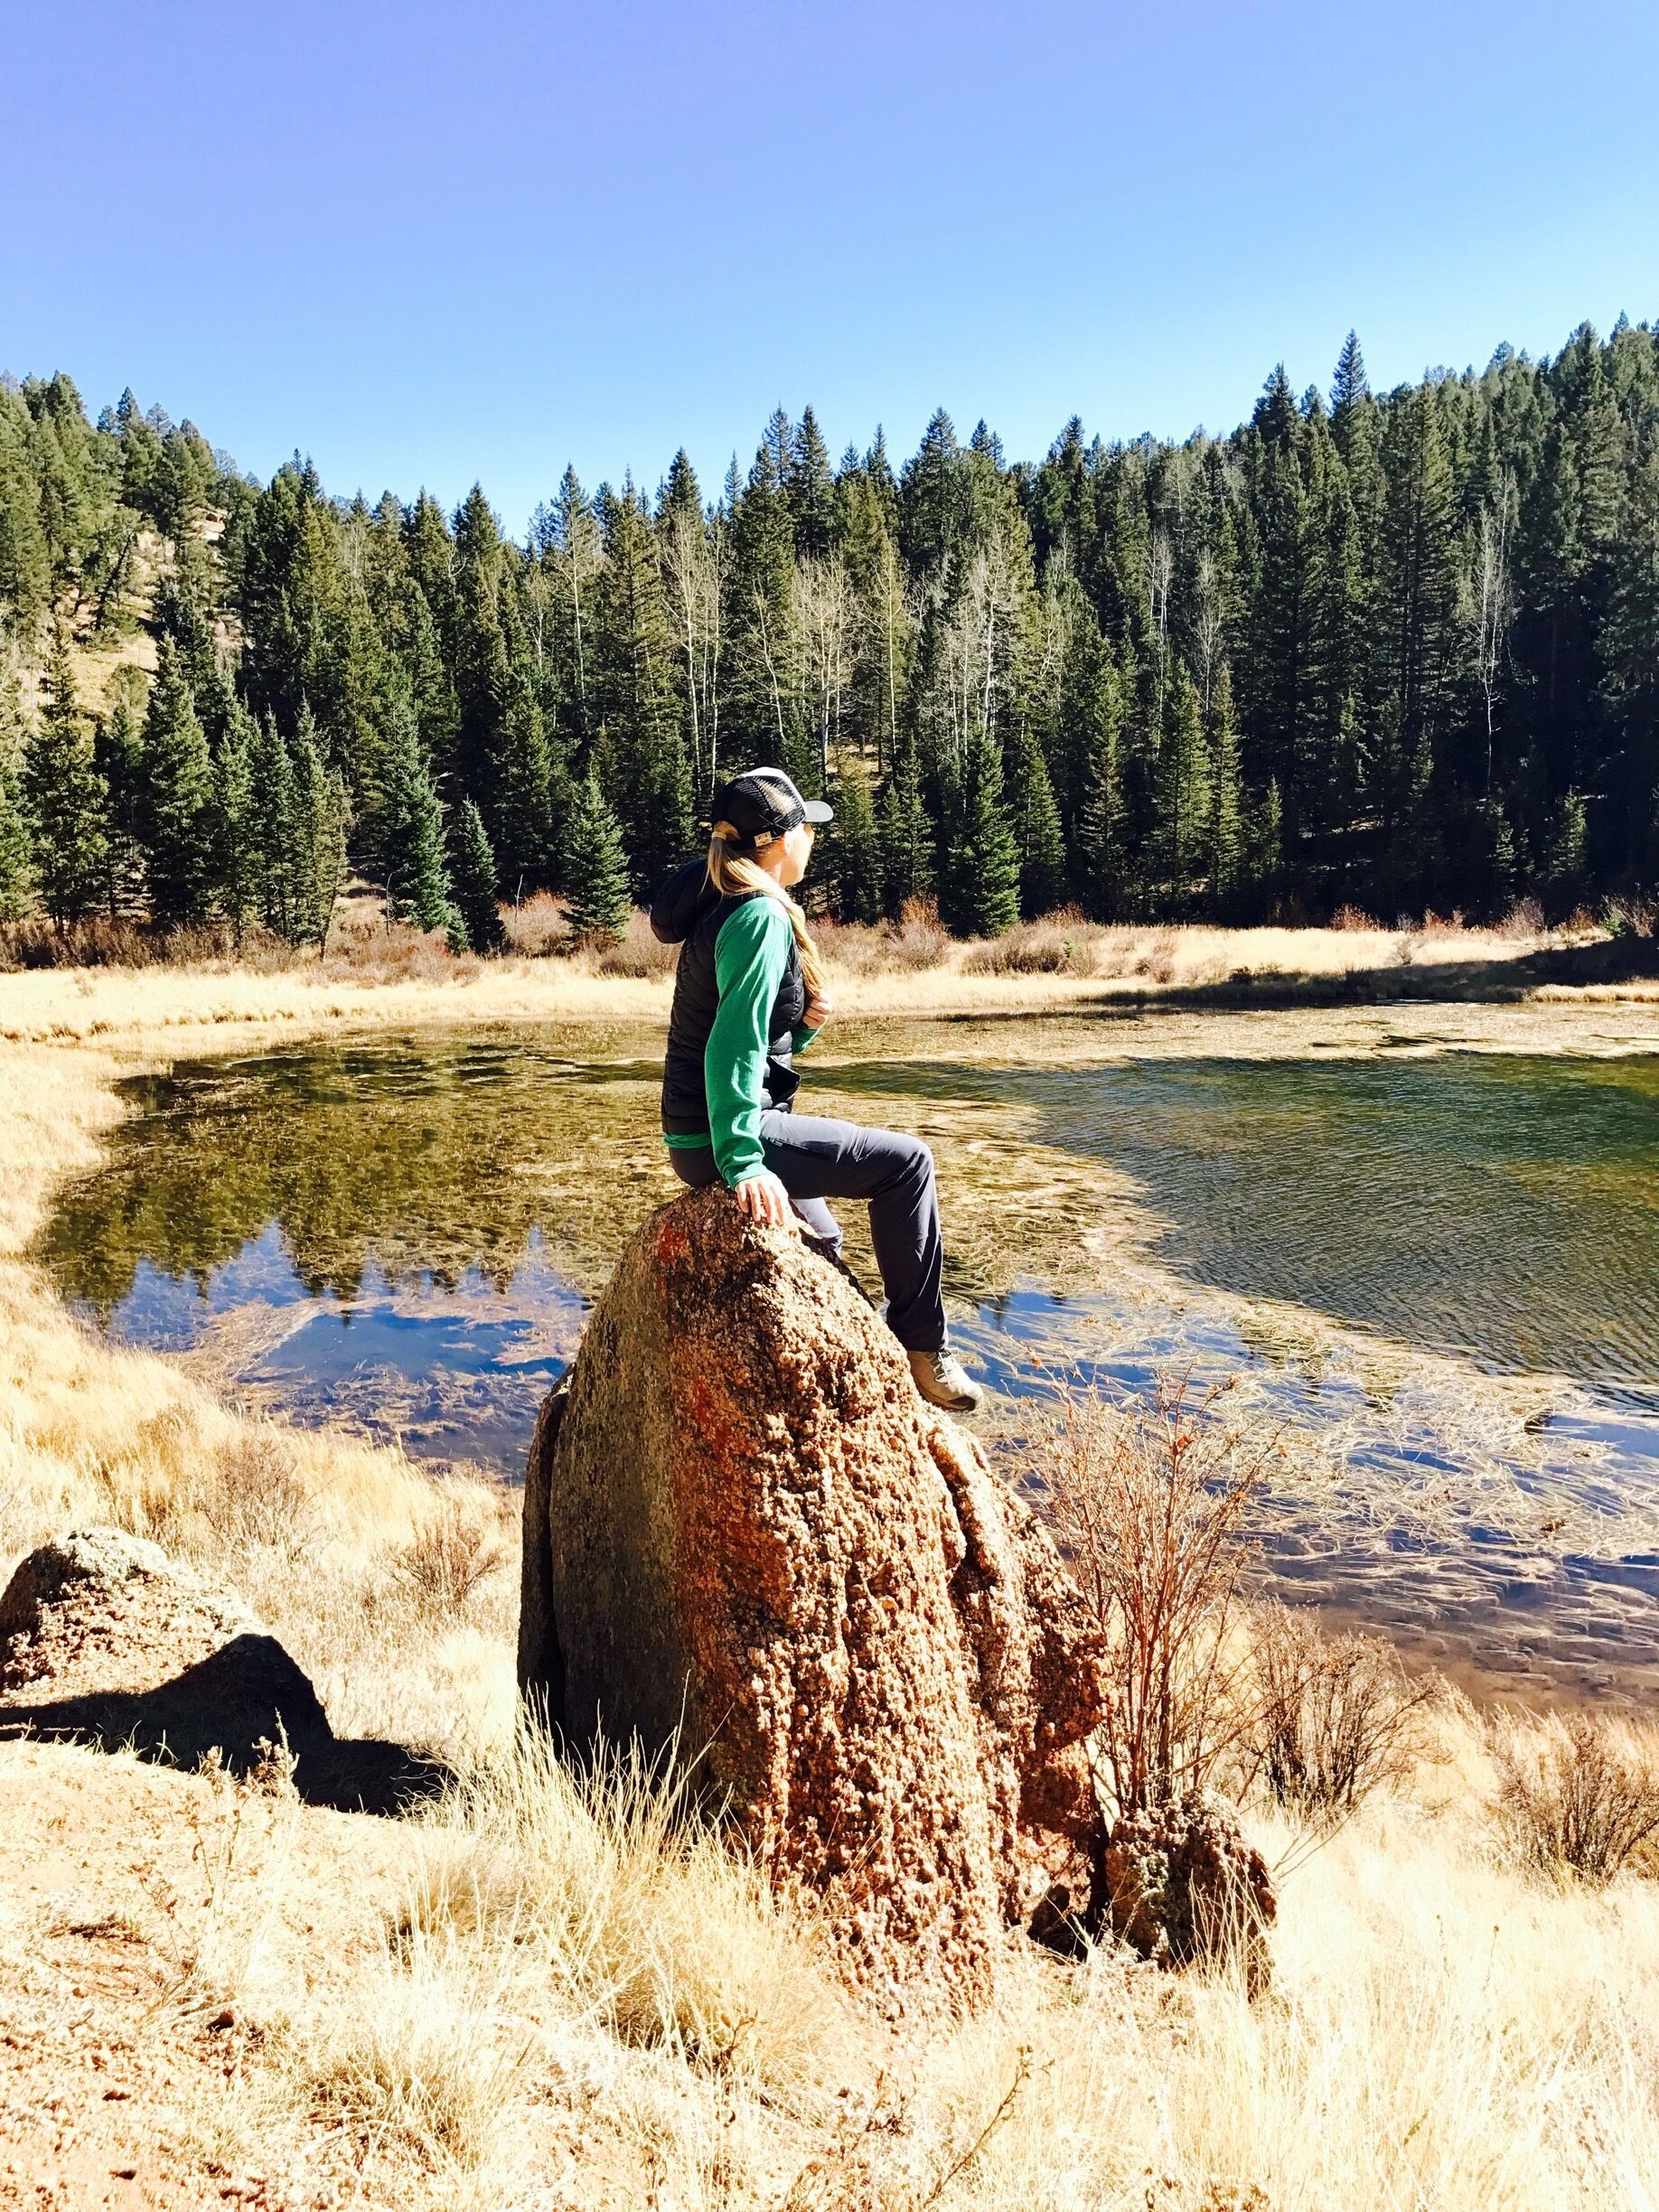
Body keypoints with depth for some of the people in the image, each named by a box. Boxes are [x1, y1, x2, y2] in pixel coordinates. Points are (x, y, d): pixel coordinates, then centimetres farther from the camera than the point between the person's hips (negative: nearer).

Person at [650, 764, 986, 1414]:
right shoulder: (761, 916, -16)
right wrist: (744, 1163, -30)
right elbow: (733, 1047, -26)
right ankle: (921, 1348, -3)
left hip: (700, 1134, 11)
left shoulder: (726, 909, 13)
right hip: (721, 1138, -11)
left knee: (821, 1242, 28)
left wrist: (805, 1022, -1)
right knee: (905, 1161, -8)